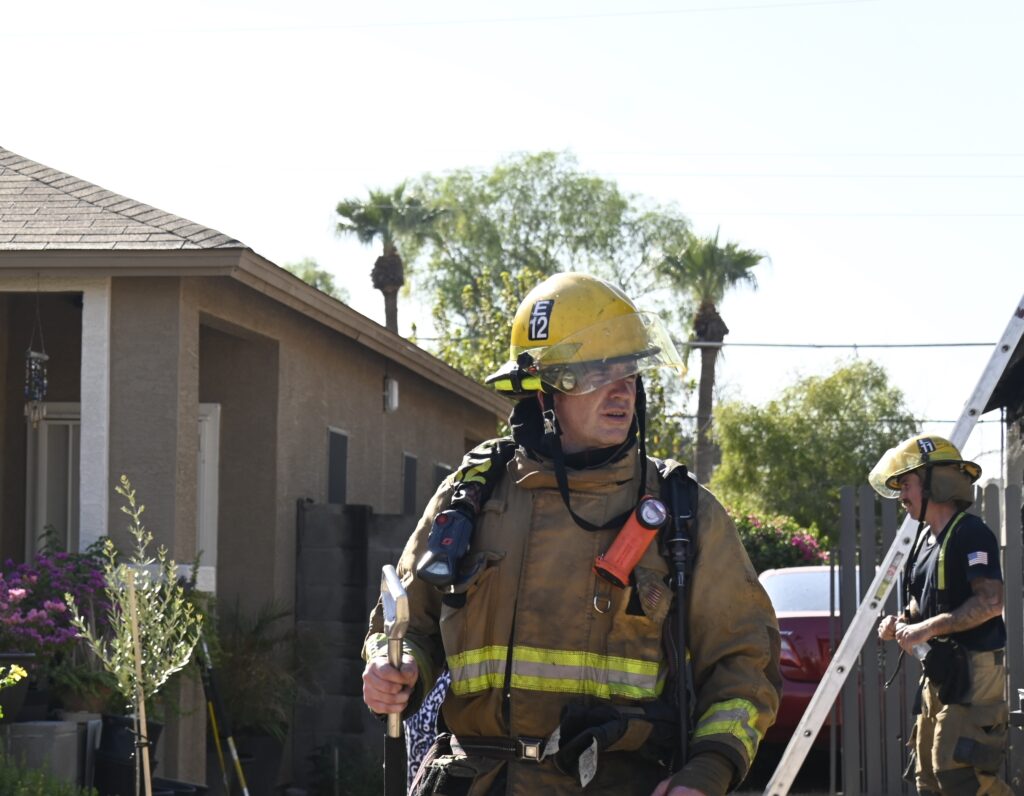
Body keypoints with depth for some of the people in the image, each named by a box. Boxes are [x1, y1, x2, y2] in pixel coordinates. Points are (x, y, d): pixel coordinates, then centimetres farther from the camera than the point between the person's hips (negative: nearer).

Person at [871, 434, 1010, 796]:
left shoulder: (970, 534, -14)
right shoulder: (927, 537, 16)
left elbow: (991, 602, -24)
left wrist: (928, 628, -23)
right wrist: (901, 622, 6)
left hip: (973, 674, -10)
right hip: (939, 674, 10)